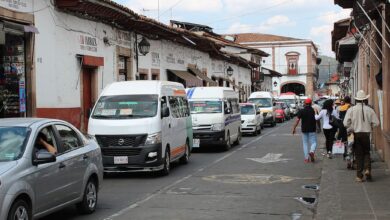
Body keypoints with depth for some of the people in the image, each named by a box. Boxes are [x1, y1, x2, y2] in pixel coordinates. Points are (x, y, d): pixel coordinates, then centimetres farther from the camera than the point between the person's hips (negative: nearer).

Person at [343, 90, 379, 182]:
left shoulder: (351, 110, -7)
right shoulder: (369, 110, -5)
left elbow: (346, 123, -10)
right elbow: (376, 123, -4)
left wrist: (352, 128, 7)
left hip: (356, 134, 0)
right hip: (366, 134, 0)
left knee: (359, 155, 8)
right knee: (366, 152, 17)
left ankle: (359, 176, 7)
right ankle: (367, 169, -6)